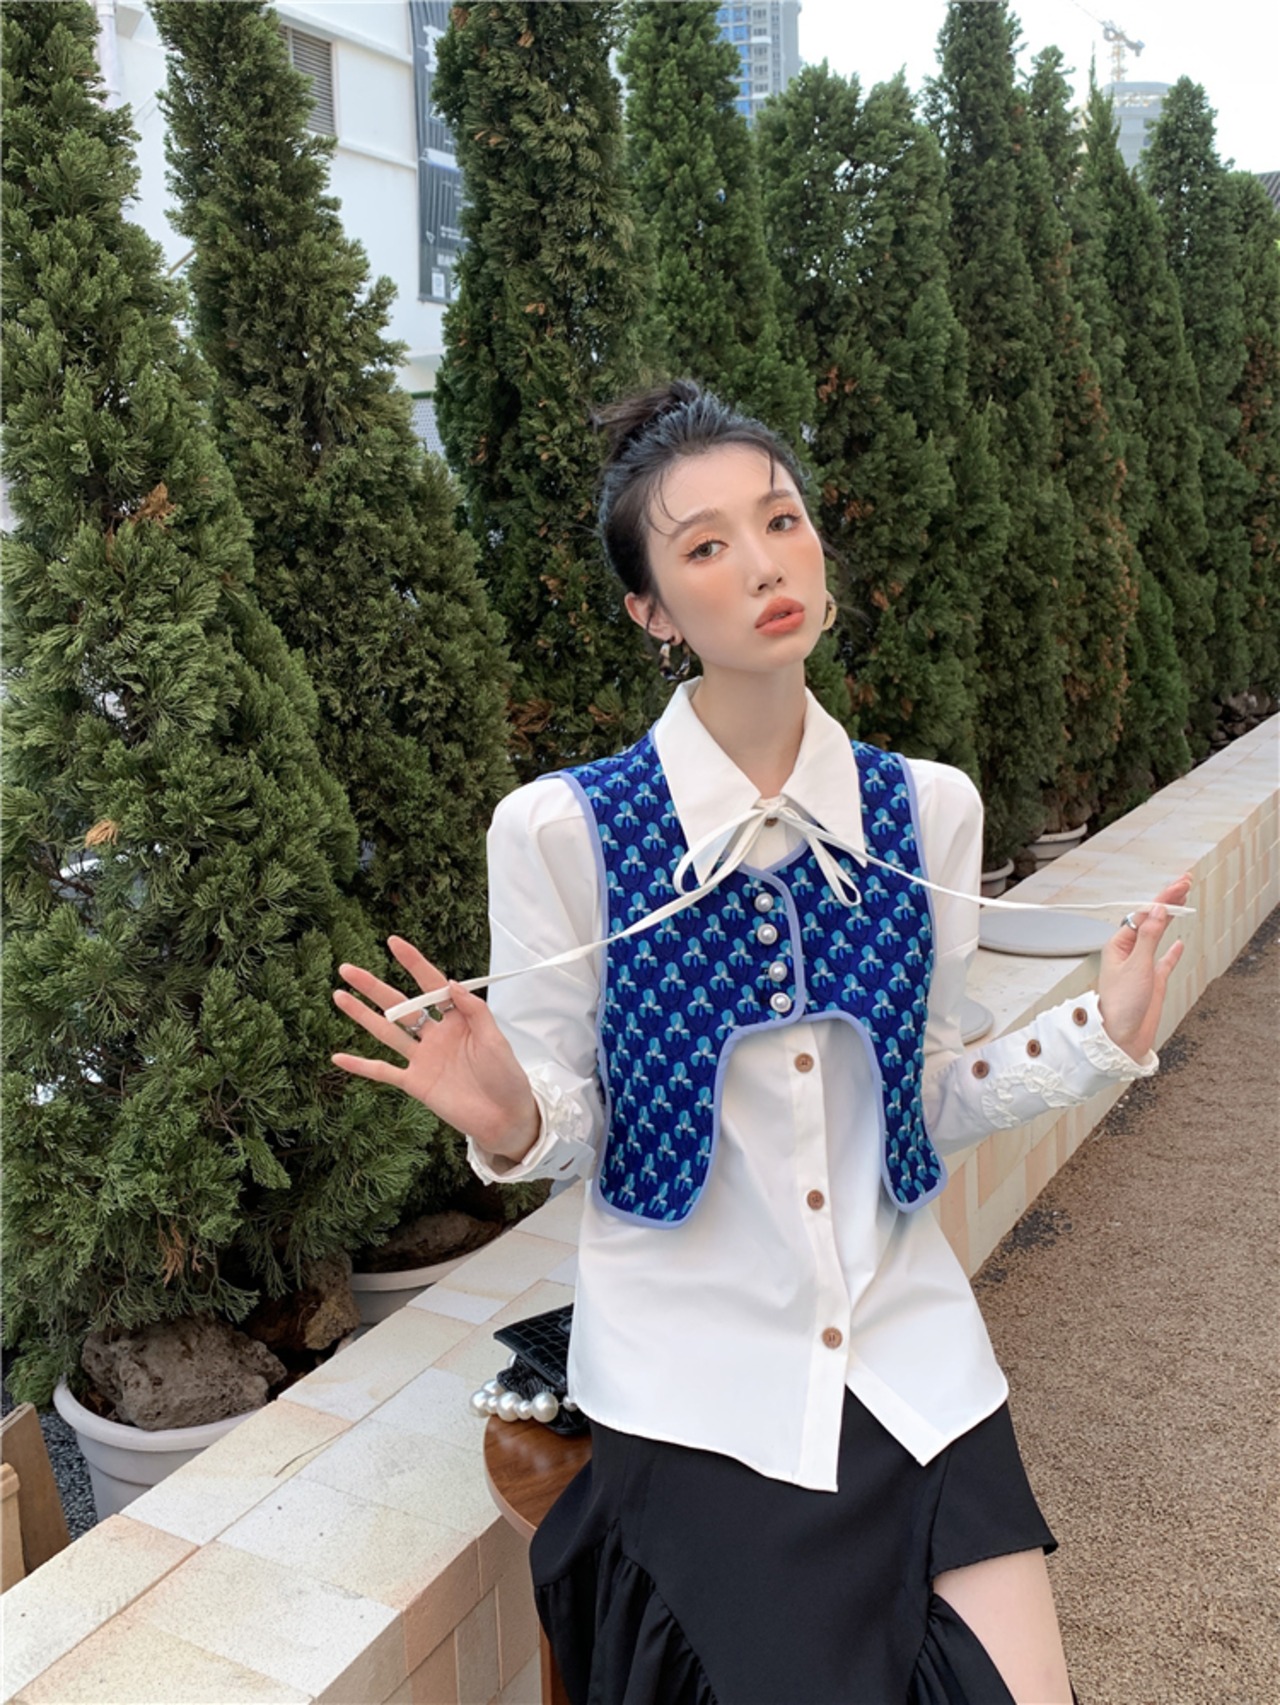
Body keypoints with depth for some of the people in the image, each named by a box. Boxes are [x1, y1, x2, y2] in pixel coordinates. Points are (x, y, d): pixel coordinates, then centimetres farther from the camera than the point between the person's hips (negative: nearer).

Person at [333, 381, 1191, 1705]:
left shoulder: (926, 808, -3)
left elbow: (919, 1102, 5)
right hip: (706, 1374, -3)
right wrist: (509, 1121, -27)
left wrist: (1098, 1037, -7)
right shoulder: (561, 829, -14)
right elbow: (572, 1134, -6)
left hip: (910, 1343, 4)